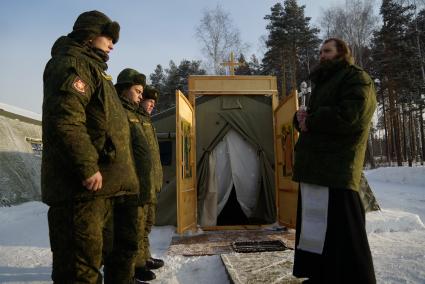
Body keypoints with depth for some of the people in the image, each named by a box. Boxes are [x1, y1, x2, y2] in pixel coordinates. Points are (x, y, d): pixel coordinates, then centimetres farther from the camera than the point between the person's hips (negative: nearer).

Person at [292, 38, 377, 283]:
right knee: (316, 228, 14)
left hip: (337, 169, -9)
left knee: (339, 231, -7)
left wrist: (310, 121, -8)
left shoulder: (356, 78, -2)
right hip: (316, 165, 9)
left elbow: (348, 116, -19)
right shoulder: (323, 82, 26)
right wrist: (301, 116, -1)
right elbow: (312, 120, 23)